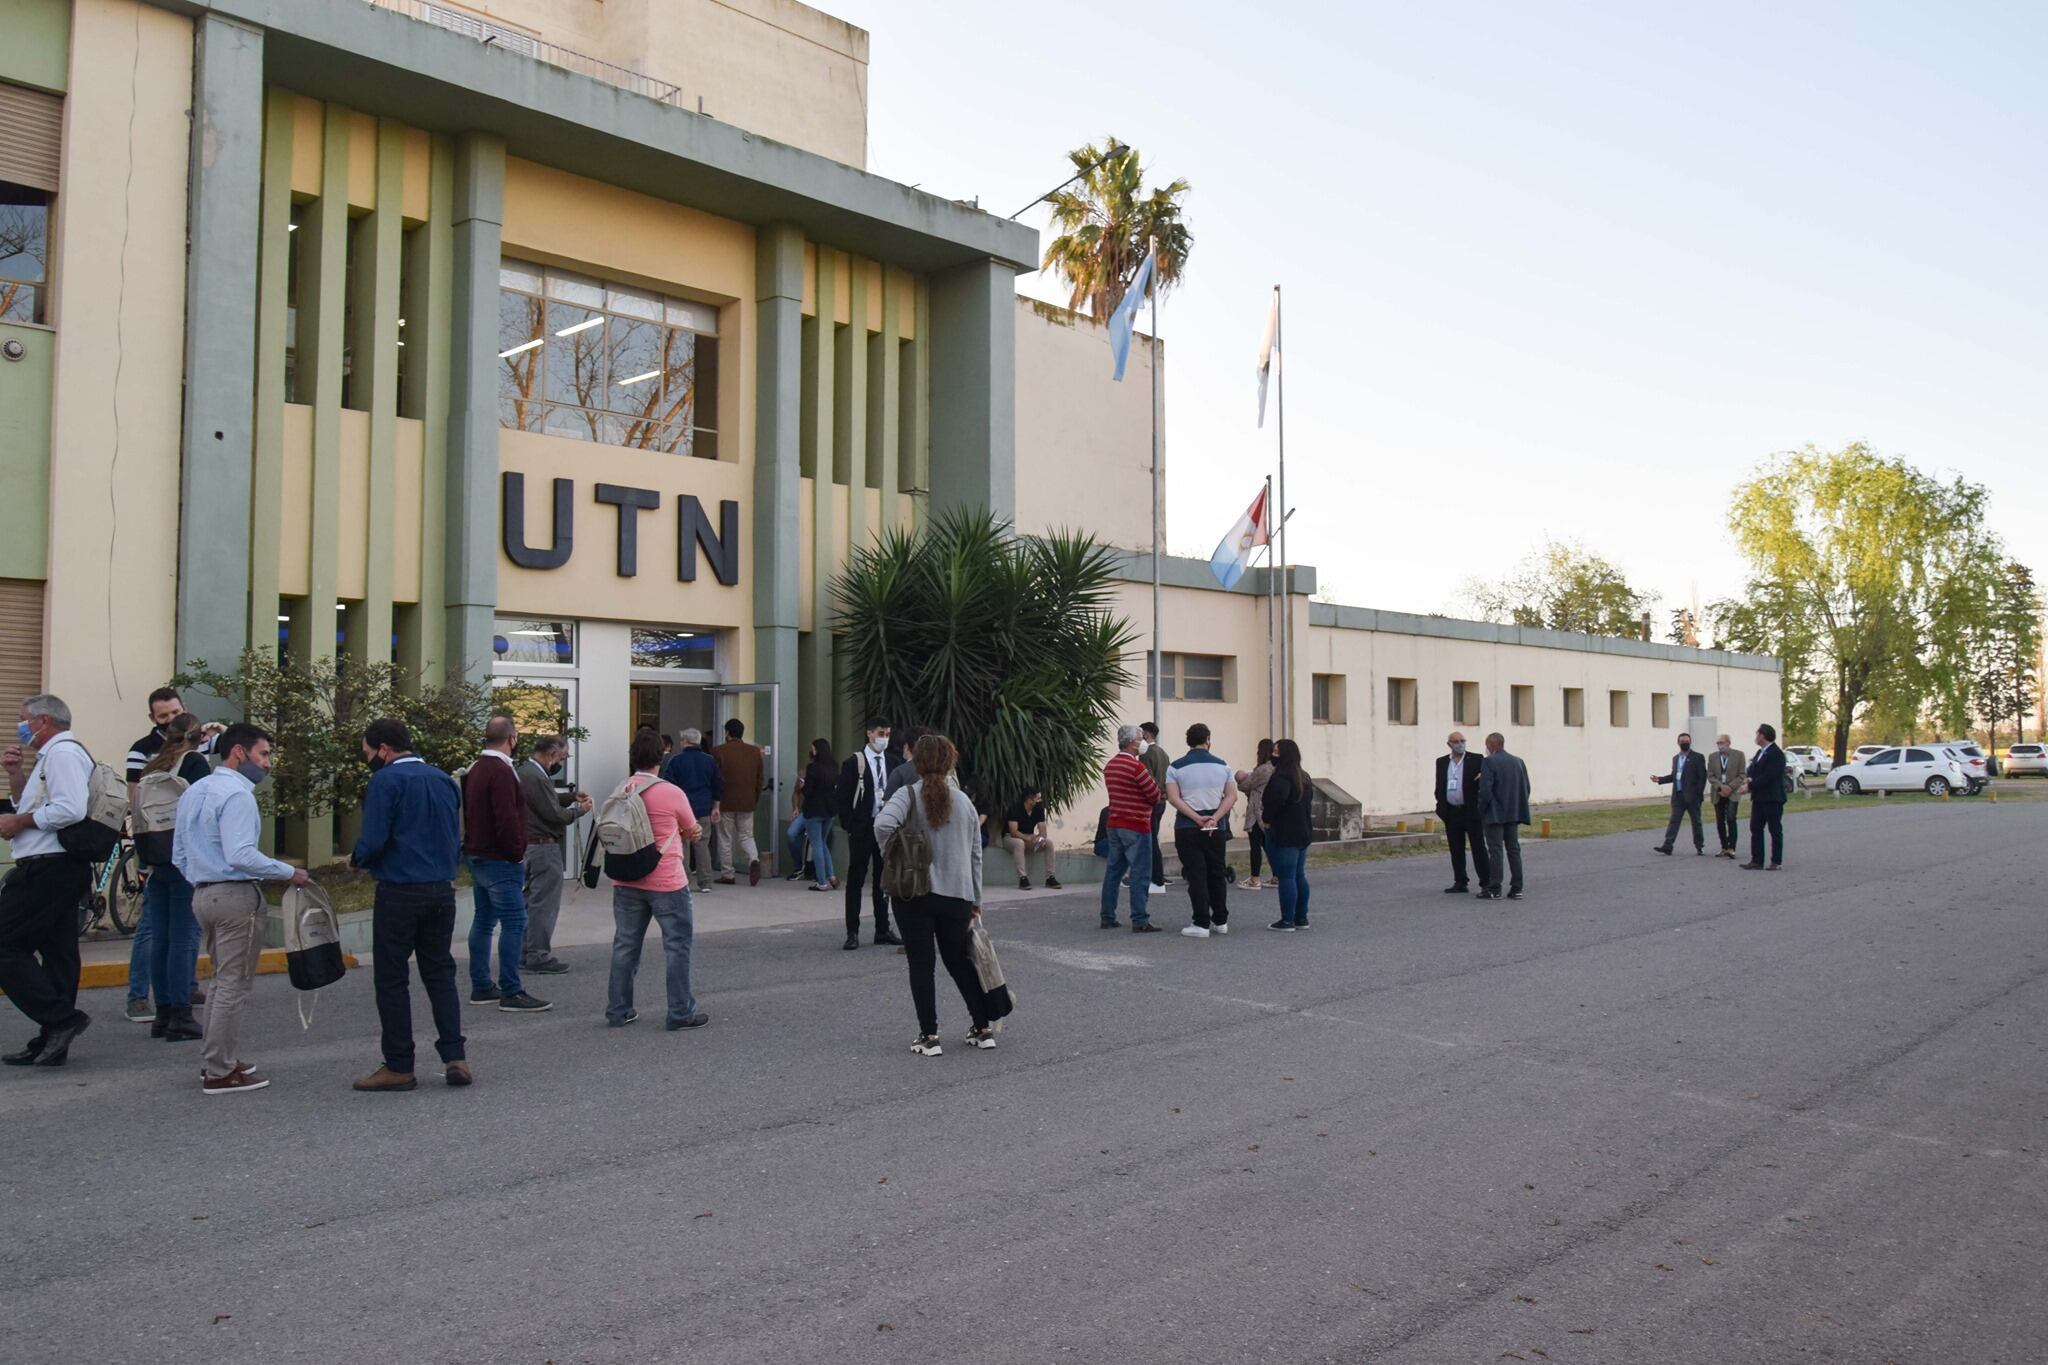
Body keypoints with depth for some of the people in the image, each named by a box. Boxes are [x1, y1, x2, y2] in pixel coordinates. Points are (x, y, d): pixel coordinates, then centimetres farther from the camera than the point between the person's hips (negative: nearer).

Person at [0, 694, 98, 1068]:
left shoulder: (62, 753, -11)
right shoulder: (55, 754, 22)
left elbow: (69, 809, -24)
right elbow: (31, 805, 27)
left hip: (47, 868, -10)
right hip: (64, 868, 10)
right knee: (57, 952, 9)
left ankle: (61, 1018, -12)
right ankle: (53, 1042, 13)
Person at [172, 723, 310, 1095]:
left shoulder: (194, 792, 15)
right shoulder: (237, 795, -15)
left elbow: (179, 855, 19)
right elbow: (241, 855, -25)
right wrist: (289, 873, -17)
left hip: (204, 894, 10)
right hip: (236, 896, -10)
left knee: (224, 982, 20)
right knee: (233, 985, -2)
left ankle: (216, 1060, 26)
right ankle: (220, 1073, 3)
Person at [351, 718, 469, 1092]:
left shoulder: (385, 780, -10)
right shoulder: (444, 780, 10)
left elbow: (373, 840, -16)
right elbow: (457, 839, 12)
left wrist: (357, 859, 3)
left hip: (399, 892, -6)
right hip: (442, 890, 6)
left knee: (392, 978, 4)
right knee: (440, 972, 14)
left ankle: (399, 1067, 9)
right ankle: (455, 1056, 6)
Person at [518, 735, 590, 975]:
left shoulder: (523, 772, 11)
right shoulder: (537, 778, -21)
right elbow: (555, 815, -19)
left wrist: (571, 797, 11)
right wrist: (579, 809, -4)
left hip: (526, 845, 10)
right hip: (543, 847, -10)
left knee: (528, 901, 15)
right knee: (544, 903, -3)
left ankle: (524, 954, 22)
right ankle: (539, 956, 2)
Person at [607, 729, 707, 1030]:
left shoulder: (620, 791, 2)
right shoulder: (672, 793, -13)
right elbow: (693, 832, 0)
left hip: (626, 882, 5)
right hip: (667, 883, -5)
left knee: (625, 945, 13)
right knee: (677, 946, 4)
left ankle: (618, 1011, 19)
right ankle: (681, 1013, 8)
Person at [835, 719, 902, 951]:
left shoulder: (891, 763, 8)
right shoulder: (855, 762, -5)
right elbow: (844, 797, -6)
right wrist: (849, 826, -11)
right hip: (862, 828, -4)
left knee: (883, 879, 11)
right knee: (855, 880, 0)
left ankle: (882, 930, 19)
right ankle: (852, 932, 5)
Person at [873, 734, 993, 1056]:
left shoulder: (909, 795, -5)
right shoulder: (964, 801, 7)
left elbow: (883, 824, -25)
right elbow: (975, 856, 11)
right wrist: (976, 900, 19)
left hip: (915, 894, -3)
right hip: (957, 895, 3)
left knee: (921, 966, 4)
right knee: (959, 961, 17)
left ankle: (929, 1036, 4)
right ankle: (983, 1028, 21)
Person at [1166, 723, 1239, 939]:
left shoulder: (1176, 767, -1)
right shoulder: (1222, 766, 5)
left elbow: (1173, 798, -11)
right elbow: (1232, 796, -3)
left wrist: (1197, 818, -14)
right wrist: (1215, 818, -11)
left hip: (1187, 828, -2)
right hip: (1217, 828, 2)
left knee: (1196, 875, -1)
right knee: (1217, 874, 13)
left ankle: (1202, 924, -4)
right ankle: (1220, 921, 18)